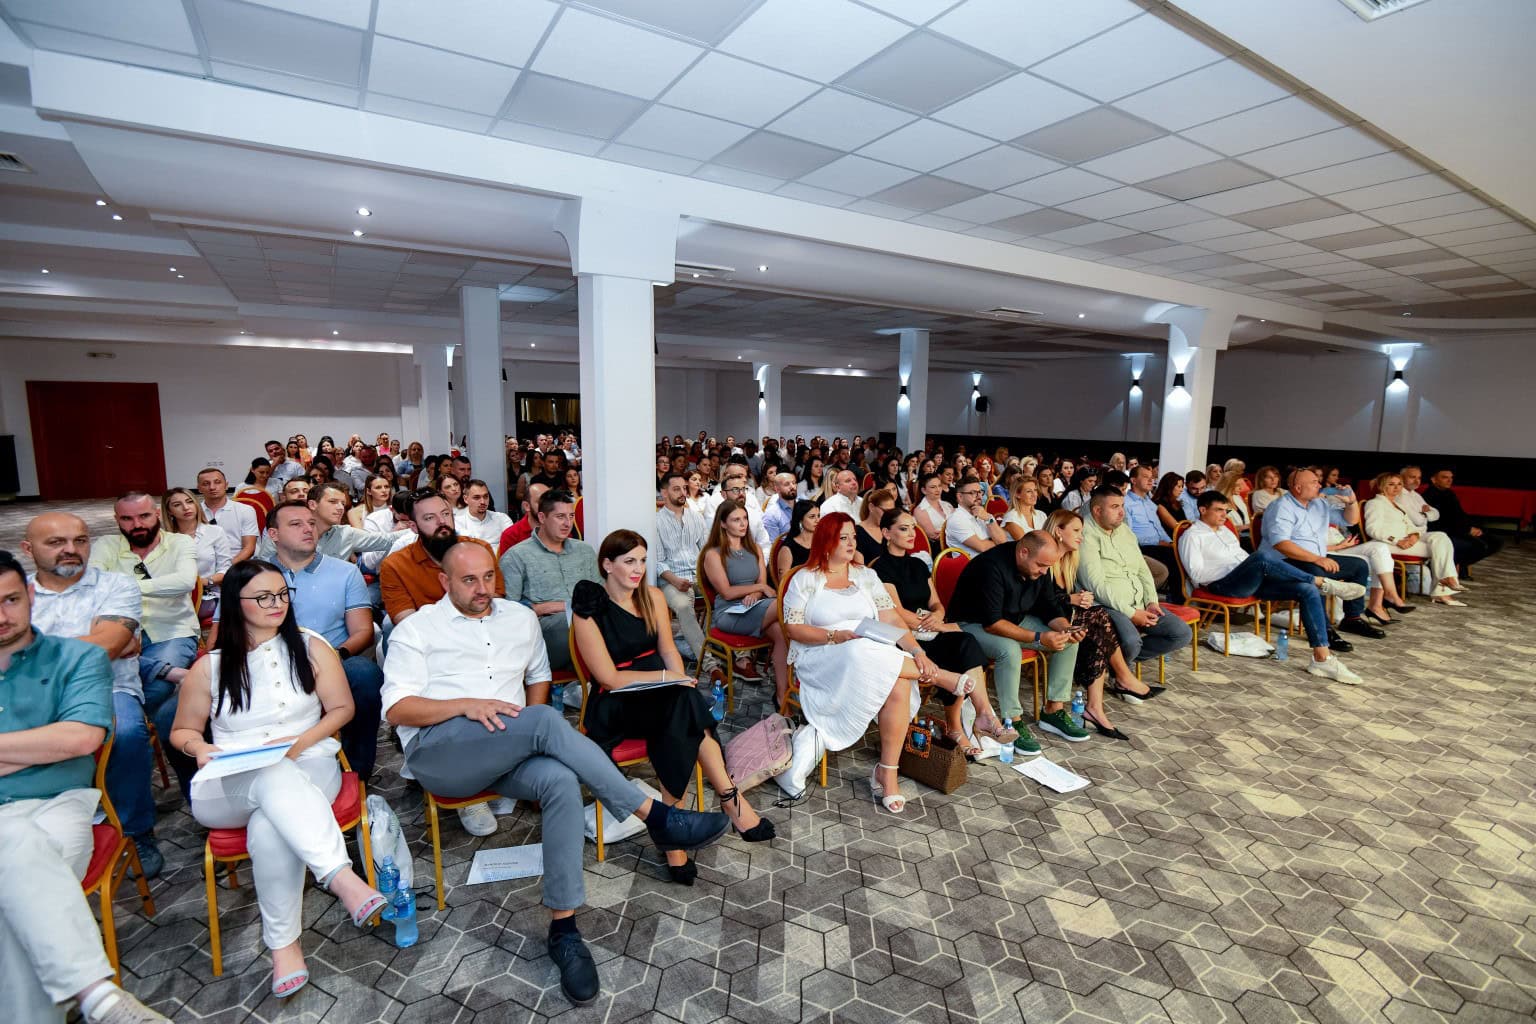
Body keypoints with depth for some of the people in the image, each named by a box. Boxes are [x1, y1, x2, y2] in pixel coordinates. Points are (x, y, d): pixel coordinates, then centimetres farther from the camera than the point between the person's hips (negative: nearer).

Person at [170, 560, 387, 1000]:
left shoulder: (311, 648, 6)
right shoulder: (209, 667, 8)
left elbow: (342, 708, 8)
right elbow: (182, 731, 20)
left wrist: (301, 741, -9)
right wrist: (199, 747, -4)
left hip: (308, 768, 0)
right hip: (229, 788, 0)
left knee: (270, 827, -37)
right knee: (275, 778, -39)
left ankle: (284, 943, -27)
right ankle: (342, 879, -47)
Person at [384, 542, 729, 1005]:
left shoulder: (521, 617, 16)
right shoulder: (416, 630, 4)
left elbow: (539, 677, 24)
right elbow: (397, 708, -4)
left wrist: (530, 735, 4)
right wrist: (467, 705, -20)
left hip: (505, 753, 4)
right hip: (437, 751, -4)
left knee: (561, 781, -32)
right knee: (547, 723, -32)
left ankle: (563, 929, -22)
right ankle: (655, 816, -28)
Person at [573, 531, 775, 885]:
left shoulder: (653, 597, 6)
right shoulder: (590, 609, -10)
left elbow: (668, 650, 8)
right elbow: (609, 677, -13)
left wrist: (683, 683, -12)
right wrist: (667, 677, -19)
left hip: (660, 697, 5)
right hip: (615, 705, -5)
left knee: (683, 708, -31)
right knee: (685, 704, -33)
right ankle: (730, 799, -25)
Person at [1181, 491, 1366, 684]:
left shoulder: (1224, 530, 26)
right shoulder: (1192, 536, 0)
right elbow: (1197, 575, -10)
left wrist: (1262, 572, 11)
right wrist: (1234, 567, -10)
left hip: (1251, 582, 8)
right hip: (1224, 586, -8)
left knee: (1307, 590, -12)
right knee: (1264, 555, -34)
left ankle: (1322, 659, -15)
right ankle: (1323, 583, -16)